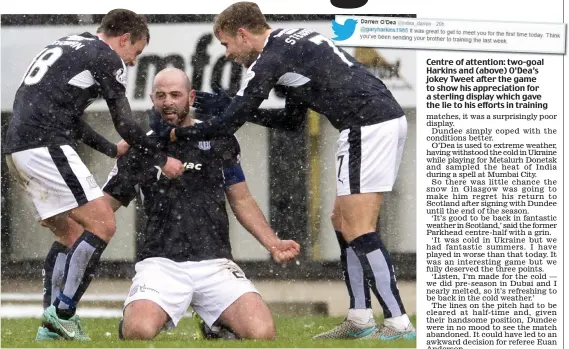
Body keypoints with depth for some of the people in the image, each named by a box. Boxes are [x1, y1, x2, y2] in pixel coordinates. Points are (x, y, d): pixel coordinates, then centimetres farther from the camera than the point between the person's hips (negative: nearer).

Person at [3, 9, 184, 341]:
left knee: (69, 233, 17)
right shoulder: (107, 58, 1)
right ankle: (63, 313, -11)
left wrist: (113, 149, 39)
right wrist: (161, 158, 11)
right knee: (102, 224, -7)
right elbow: (125, 123, -1)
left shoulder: (67, 46, 27)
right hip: (47, 146, -9)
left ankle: (51, 327, 12)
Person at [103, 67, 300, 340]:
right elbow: (106, 204, 12)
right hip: (161, 263, -1)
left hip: (215, 264, 2)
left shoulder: (219, 140, 12)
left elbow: (241, 201, 18)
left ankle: (219, 329, 14)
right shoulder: (140, 147, 9)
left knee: (262, 333, -23)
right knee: (139, 332, -33)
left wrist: (273, 244, 6)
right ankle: (129, 324, 8)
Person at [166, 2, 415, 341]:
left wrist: (174, 133, 6)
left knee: (357, 230, -8)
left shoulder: (271, 59, -7)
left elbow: (229, 124, -7)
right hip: (388, 118, 10)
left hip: (367, 127, -10)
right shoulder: (294, 42, 22)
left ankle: (400, 326, -12)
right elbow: (292, 120, 28)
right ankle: (361, 319, 16)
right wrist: (228, 106, 27)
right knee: (344, 222, 15)